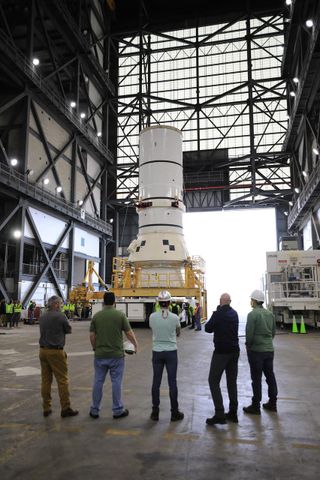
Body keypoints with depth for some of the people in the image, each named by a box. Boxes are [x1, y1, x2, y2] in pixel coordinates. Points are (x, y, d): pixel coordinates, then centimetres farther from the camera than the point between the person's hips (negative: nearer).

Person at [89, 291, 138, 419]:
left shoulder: (96, 316, -1)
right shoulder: (120, 315, -8)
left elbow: (92, 335, 1)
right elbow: (129, 333, -6)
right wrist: (136, 345, 11)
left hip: (100, 355, 2)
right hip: (116, 354, -2)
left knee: (98, 382, 12)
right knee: (116, 382, 7)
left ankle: (94, 410, 20)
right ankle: (117, 410, 15)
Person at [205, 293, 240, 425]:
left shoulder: (218, 314, -15)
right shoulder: (234, 313, 7)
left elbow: (207, 328, -5)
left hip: (221, 352, -7)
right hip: (234, 351, 7)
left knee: (213, 381, 0)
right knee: (232, 381, 14)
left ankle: (219, 414, -5)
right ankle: (233, 413, 18)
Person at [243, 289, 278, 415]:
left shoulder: (252, 314, -15)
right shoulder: (270, 314, 5)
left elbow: (249, 334, -17)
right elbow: (273, 332, 12)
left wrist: (248, 345, -1)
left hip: (256, 350, -6)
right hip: (269, 349, 6)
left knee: (256, 378, 2)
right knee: (270, 376, 15)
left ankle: (255, 406, 10)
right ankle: (272, 403, 26)